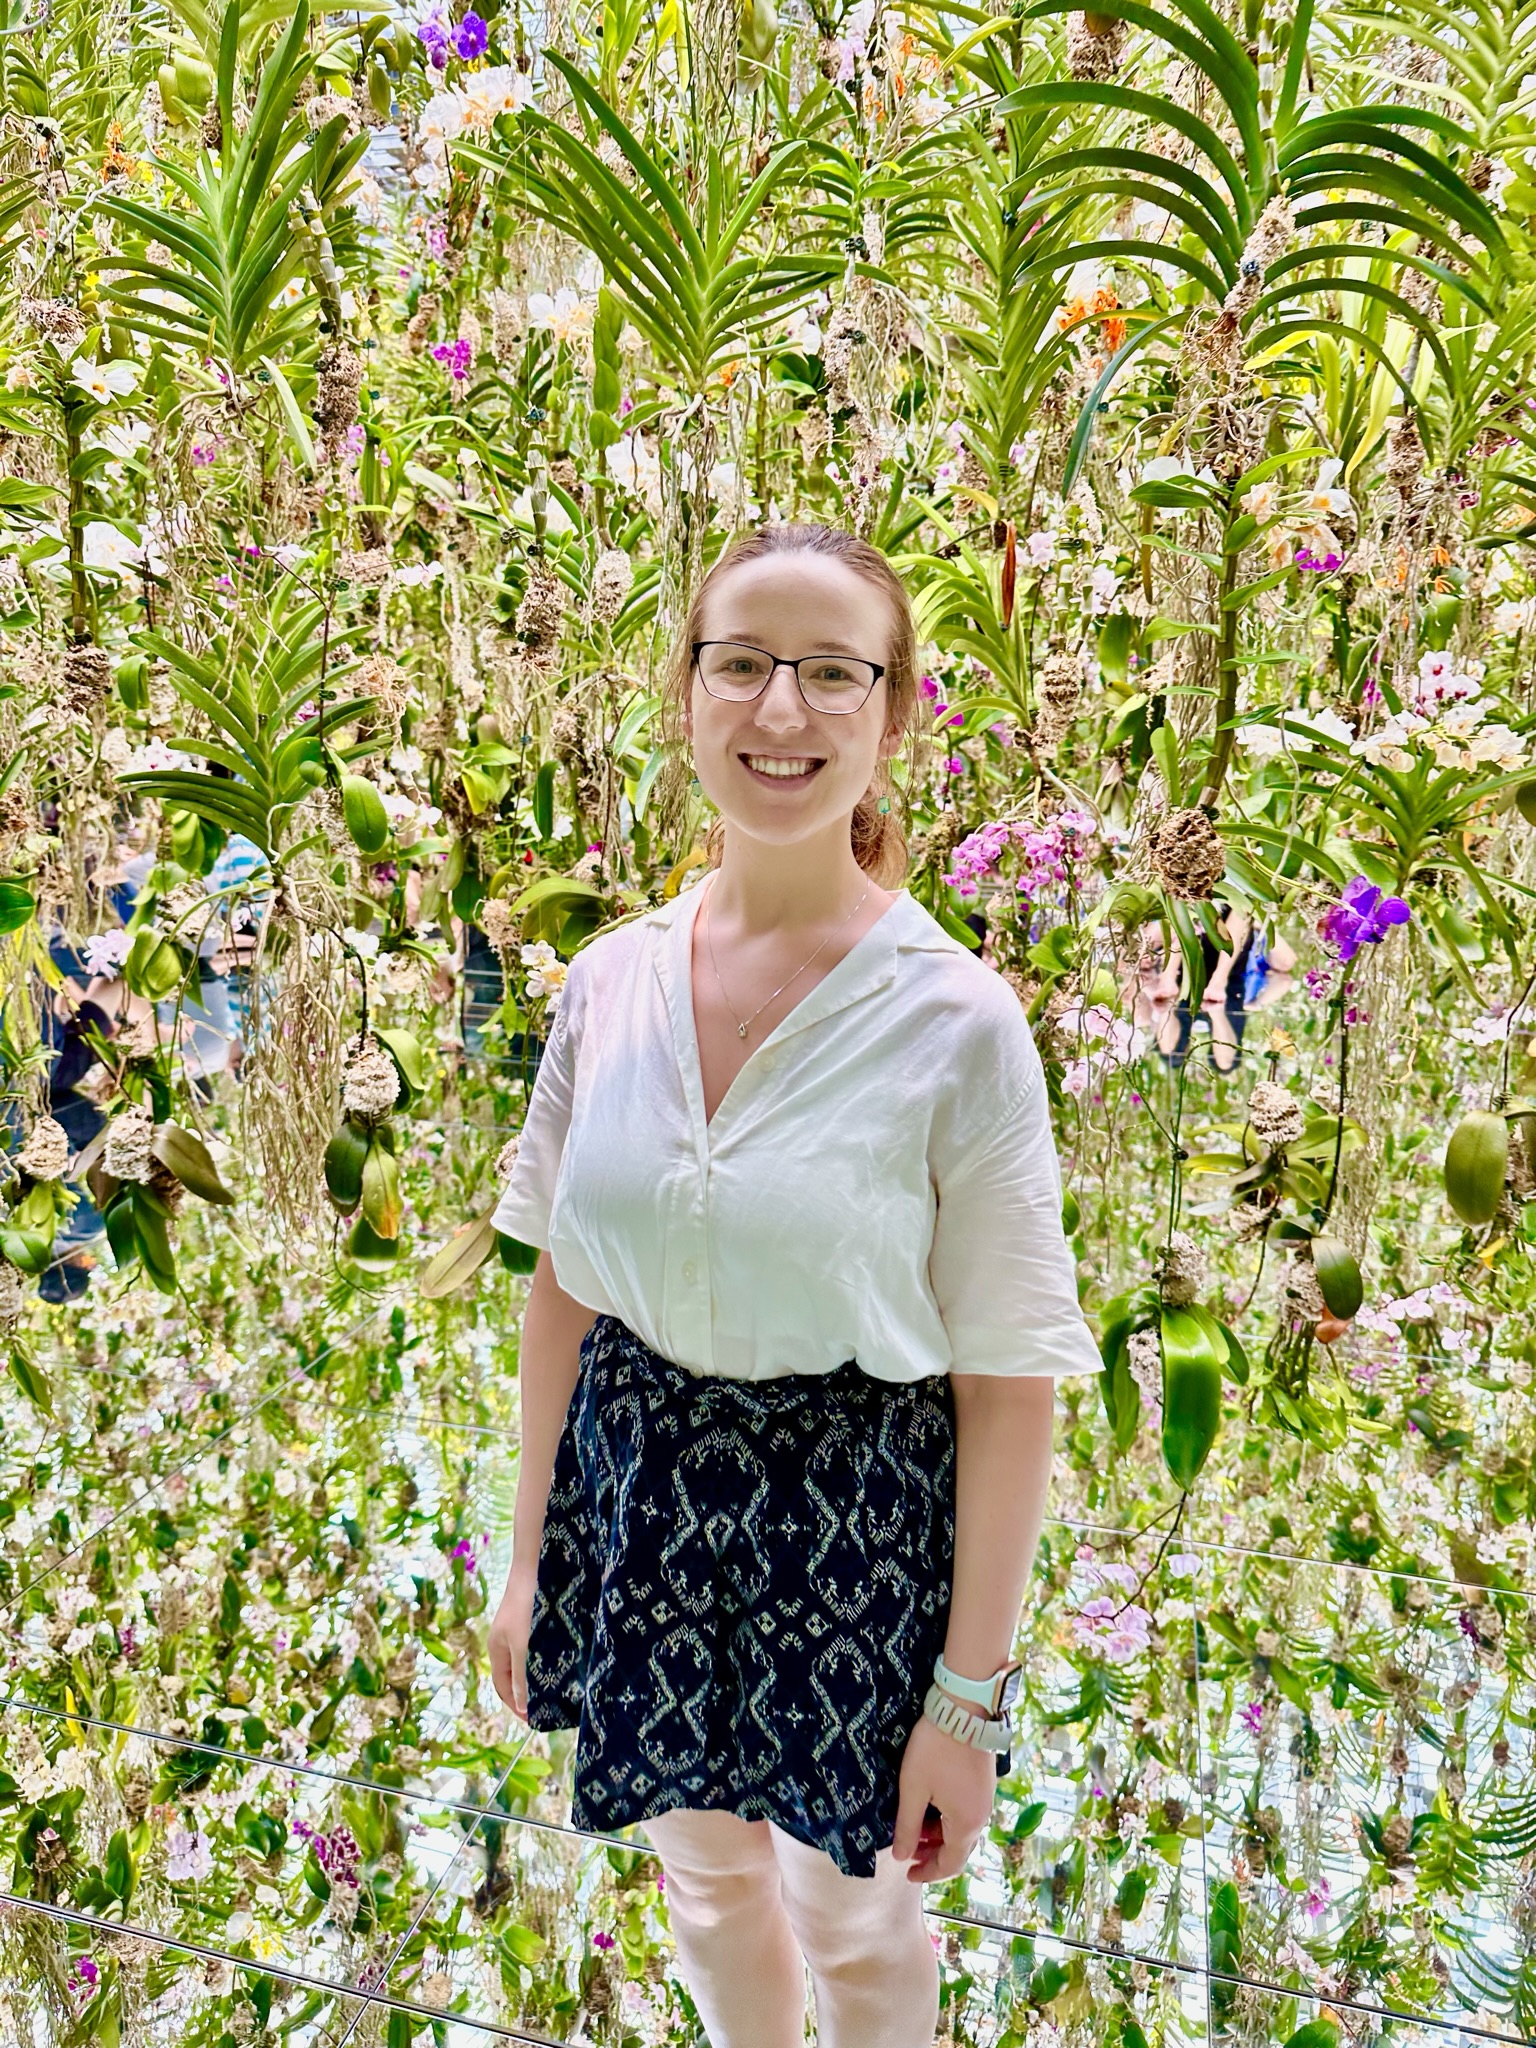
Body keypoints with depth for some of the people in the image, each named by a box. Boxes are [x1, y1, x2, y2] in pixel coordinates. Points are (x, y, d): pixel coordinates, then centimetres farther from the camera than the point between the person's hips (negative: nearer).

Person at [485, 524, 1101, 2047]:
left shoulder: (957, 1019, -18)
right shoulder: (611, 980, -6)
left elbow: (1006, 1381, -14)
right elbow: (561, 1287, 4)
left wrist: (969, 1693, -11)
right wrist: (529, 1556, 7)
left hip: (854, 1517, -4)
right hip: (641, 1495, 4)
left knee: (851, 1924, 19)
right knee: (707, 1870, 27)